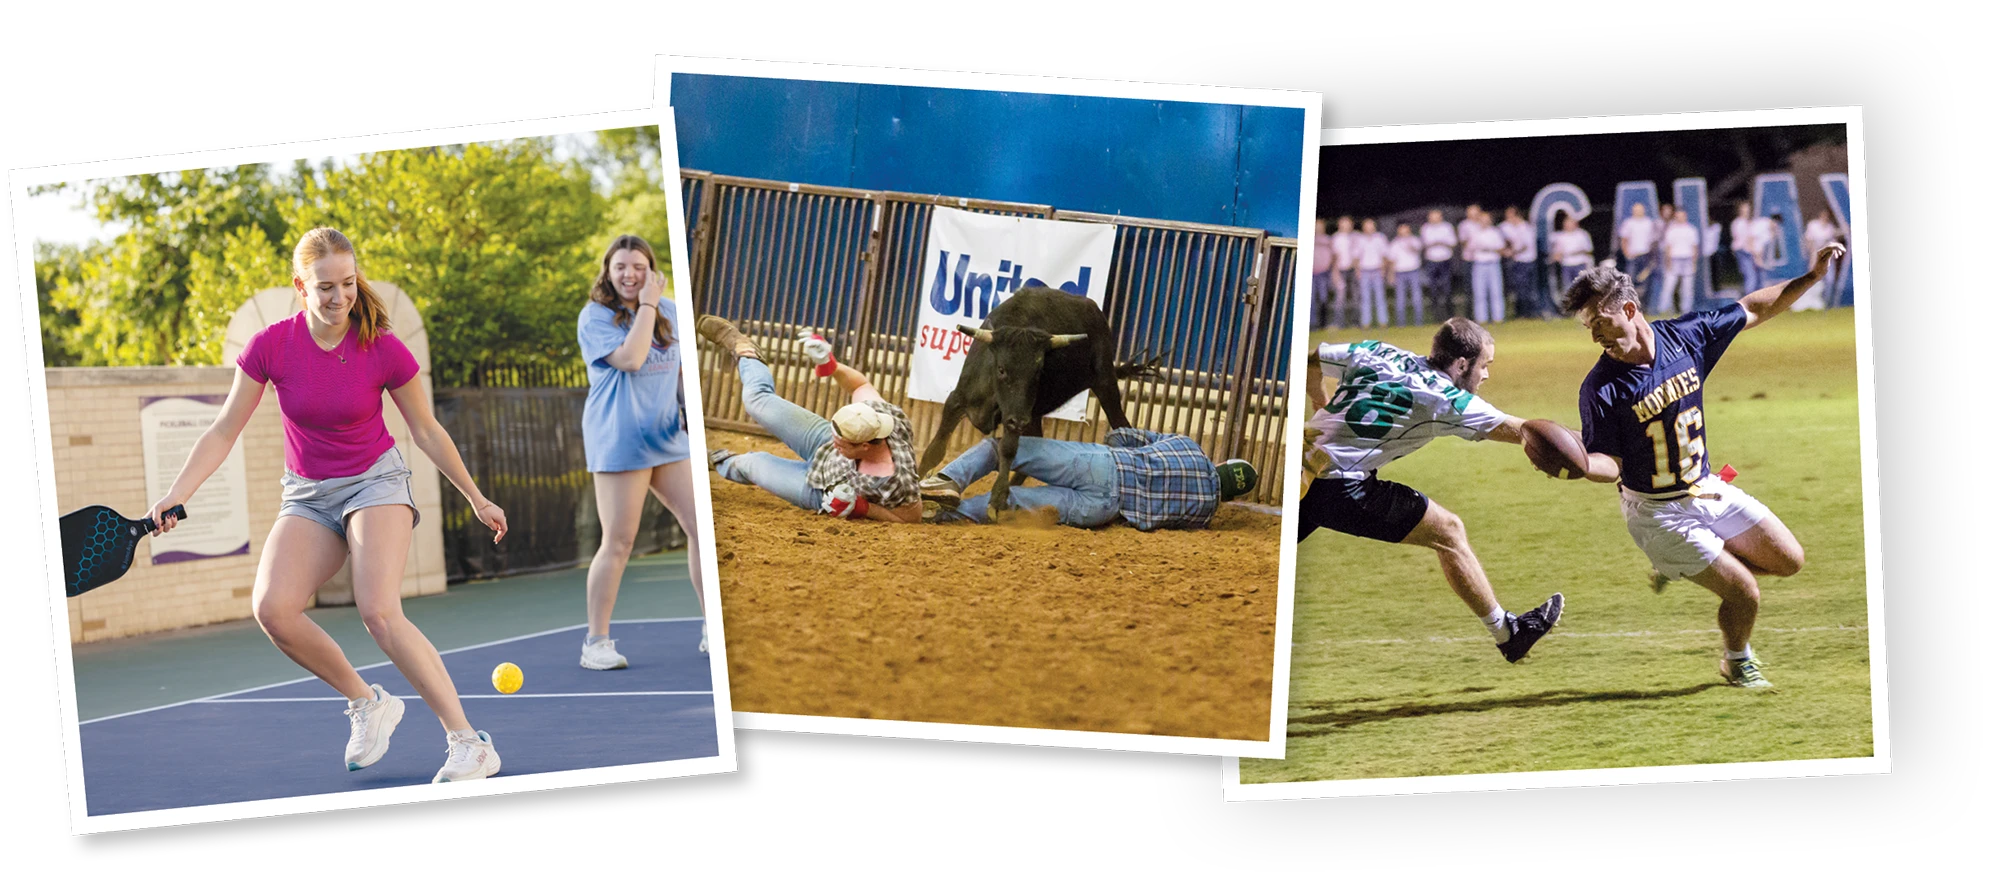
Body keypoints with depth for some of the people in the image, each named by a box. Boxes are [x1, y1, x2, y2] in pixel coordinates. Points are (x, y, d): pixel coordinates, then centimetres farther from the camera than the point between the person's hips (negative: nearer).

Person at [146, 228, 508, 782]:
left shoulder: (385, 350, -15)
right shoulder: (270, 346, -12)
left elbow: (426, 432, 0)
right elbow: (222, 433, -4)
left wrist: (475, 498, 7)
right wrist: (175, 496, -15)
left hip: (376, 481, -3)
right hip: (308, 494, 3)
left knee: (379, 612, -25)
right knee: (272, 609, -21)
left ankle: (469, 744, -21)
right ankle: (367, 704, 1)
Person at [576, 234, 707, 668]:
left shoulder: (670, 311, 11)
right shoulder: (594, 316, -6)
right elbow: (629, 359, -22)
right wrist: (647, 305, -16)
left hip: (668, 438, 6)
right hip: (619, 443, -6)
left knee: (703, 529, 5)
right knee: (617, 544, -5)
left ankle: (713, 630, 15)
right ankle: (596, 642, 5)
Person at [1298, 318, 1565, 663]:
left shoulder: (1377, 353, 13)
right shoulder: (1445, 399, -4)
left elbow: (1307, 362, 21)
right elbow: (1520, 431, -3)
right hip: (1340, 488, -7)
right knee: (1448, 532, 5)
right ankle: (1506, 633, 15)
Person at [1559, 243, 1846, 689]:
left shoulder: (1686, 336, -9)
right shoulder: (1600, 389, -20)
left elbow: (1755, 309, 4)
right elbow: (1611, 464, -17)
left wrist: (1812, 277, -3)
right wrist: (1579, 465, -39)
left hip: (1708, 490, 5)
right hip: (1657, 513, -5)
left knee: (1789, 560, 9)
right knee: (1744, 594, -5)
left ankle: (1684, 565, 25)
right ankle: (1737, 663, 27)